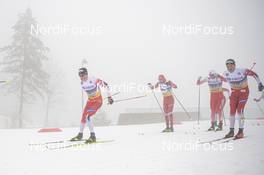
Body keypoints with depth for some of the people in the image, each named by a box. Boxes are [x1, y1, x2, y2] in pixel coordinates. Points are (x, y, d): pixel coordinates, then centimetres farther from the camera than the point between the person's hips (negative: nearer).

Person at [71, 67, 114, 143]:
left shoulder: (93, 80, -25)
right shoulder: (82, 83, -3)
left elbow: (105, 85, -19)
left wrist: (109, 97, -17)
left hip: (98, 101, -8)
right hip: (90, 101, 8)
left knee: (88, 116, -21)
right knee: (83, 116, 13)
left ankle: (93, 136, -15)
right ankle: (80, 135, 33)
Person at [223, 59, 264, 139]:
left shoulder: (242, 71, -25)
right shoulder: (226, 74, -10)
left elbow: (253, 74, -13)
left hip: (244, 91, -5)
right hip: (234, 92, 5)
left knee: (240, 110, -16)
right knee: (232, 111, 1)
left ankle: (241, 131, -8)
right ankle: (231, 131, 12)